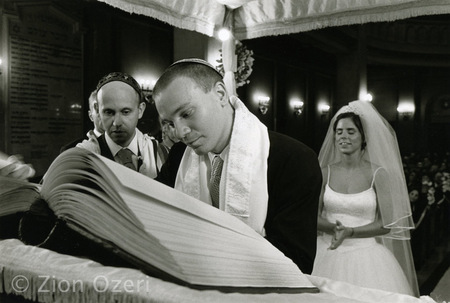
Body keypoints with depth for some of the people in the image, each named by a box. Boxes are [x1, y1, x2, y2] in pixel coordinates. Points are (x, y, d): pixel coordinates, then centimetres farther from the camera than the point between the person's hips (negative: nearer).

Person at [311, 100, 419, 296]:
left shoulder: (378, 174, -3)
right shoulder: (325, 172, 4)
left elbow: (386, 224, -5)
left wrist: (350, 232, -17)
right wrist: (333, 227, -17)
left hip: (365, 255, -1)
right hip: (328, 254, 2)